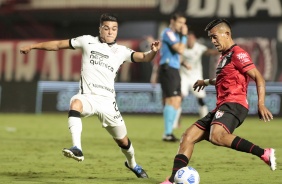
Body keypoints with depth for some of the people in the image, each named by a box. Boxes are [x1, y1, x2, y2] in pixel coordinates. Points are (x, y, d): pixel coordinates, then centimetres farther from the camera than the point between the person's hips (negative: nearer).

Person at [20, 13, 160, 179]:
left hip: (107, 101, 1)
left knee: (123, 141, 10)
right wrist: (33, 46, 14)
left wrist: (153, 51, -28)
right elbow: (59, 45, 12)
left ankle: (132, 164, 43)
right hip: (87, 97, -1)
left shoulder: (121, 52, 6)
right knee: (75, 103, -39)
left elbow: (144, 57, -6)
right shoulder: (87, 41, 5)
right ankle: (77, 149, -48)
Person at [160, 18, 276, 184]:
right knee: (188, 137, 4)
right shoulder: (224, 56, 23)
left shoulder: (237, 53, -6)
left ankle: (264, 154, -34)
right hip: (222, 107, 10)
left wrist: (261, 104, -25)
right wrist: (207, 82, 55)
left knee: (217, 136, -36)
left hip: (234, 105, -10)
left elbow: (259, 78, -14)